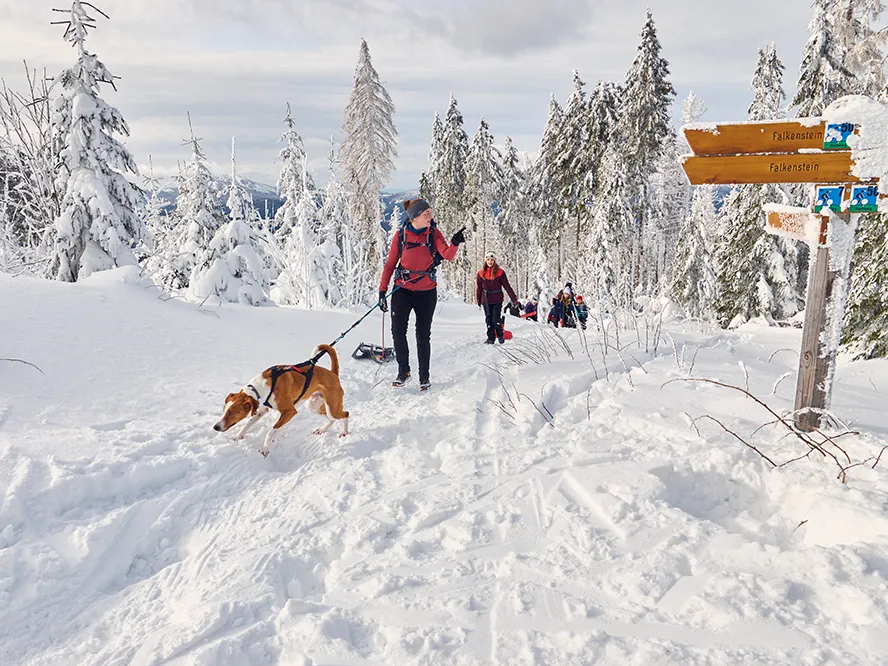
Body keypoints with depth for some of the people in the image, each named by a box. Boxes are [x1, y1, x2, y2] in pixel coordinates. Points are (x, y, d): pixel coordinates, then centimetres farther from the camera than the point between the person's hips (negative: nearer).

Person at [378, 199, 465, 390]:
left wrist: (454, 243, -39)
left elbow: (448, 255, -17)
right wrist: (382, 290, -2)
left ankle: (424, 376, 19)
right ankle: (403, 371, 14)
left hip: (427, 291, 0)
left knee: (423, 335, 5)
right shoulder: (401, 235, -2)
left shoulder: (433, 233, -3)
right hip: (403, 289, 0)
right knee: (398, 331, -6)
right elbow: (390, 264, 3)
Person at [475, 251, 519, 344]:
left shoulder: (500, 272, -7)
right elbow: (478, 287, 9)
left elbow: (507, 286, -5)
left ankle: (500, 335, 17)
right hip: (486, 300, 3)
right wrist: (478, 300, 13)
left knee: (496, 319, -8)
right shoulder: (481, 273, 0)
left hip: (497, 299, -3)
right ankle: (491, 338, 19)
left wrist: (514, 299, -8)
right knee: (489, 320, 8)